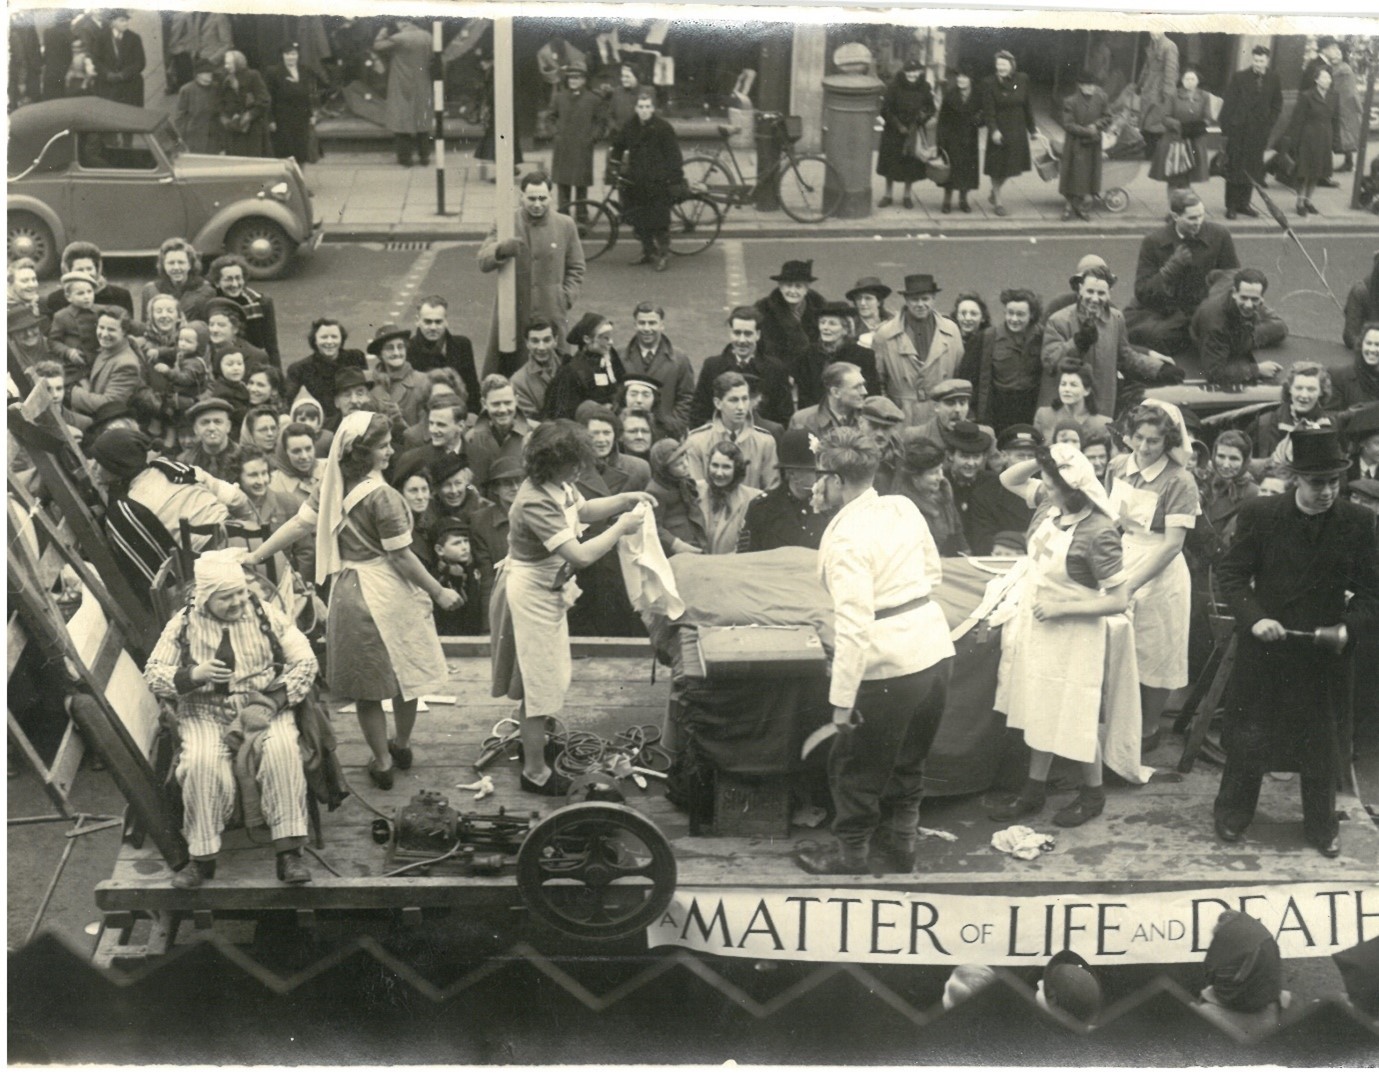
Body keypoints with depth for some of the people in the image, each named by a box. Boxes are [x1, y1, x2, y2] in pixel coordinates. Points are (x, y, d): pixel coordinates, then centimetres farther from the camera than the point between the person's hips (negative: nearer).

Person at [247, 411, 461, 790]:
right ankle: (402, 746, 35)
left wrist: (254, 557, 9)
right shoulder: (382, 496, -21)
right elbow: (401, 557, -17)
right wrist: (438, 592, -7)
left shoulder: (332, 487, -3)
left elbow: (299, 524, 0)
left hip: (347, 589, 6)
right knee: (404, 673, 17)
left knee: (366, 684, 14)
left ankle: (381, 761, 25)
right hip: (387, 591, -6)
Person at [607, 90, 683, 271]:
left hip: (658, 182, -4)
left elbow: (674, 155, -4)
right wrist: (613, 170, 14)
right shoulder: (629, 127, 4)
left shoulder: (663, 128, -7)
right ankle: (648, 252, 23)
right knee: (639, 221, 8)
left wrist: (676, 180, -7)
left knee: (659, 221, -3)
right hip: (635, 182, 4)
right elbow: (616, 149, 19)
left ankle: (662, 254, 10)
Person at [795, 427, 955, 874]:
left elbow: (855, 623, -22)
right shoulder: (903, 507, 3)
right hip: (935, 650, 8)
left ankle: (850, 857, 27)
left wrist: (842, 699, -19)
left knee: (855, 769, 13)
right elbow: (932, 572, 17)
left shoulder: (847, 537, -18)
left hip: (890, 666, -8)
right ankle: (899, 848, 39)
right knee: (908, 763, 25)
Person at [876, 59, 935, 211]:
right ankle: (888, 195, 19)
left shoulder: (924, 87, -4)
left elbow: (930, 108, 7)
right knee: (890, 163, 6)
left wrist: (924, 115, -15)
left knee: (912, 165, 5)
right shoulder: (894, 86, -11)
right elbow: (885, 110, -8)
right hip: (894, 130, -1)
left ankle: (908, 195, 19)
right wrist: (898, 126, -15)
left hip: (914, 131, 1)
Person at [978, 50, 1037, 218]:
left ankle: (993, 193, 36)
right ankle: (997, 202, 19)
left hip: (1017, 131, 4)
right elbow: (988, 110, -14)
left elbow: (1027, 107, 6)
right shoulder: (989, 83, -11)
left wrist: (1031, 128, 9)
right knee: (997, 167, 5)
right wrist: (993, 130, -25)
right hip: (999, 131, -4)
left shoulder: (1021, 81, -1)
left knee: (1011, 167, 13)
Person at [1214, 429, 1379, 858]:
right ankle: (1232, 816, 31)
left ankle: (1321, 826, 32)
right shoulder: (1260, 514, -9)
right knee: (1248, 738, 12)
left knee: (1323, 742, 14)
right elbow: (1230, 574, -5)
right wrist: (1254, 617, -19)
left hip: (1326, 652, 1)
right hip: (1264, 647, -1)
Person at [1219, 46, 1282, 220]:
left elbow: (1277, 106, 10)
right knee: (1234, 168, 1)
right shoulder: (1239, 77, -3)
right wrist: (1226, 126, -8)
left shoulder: (1273, 80, 4)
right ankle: (1231, 206, 8)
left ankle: (1243, 203, 17)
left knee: (1252, 170, 6)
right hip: (1238, 131, -2)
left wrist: (1269, 126, 0)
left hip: (1259, 132, 2)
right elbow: (1228, 103, -2)